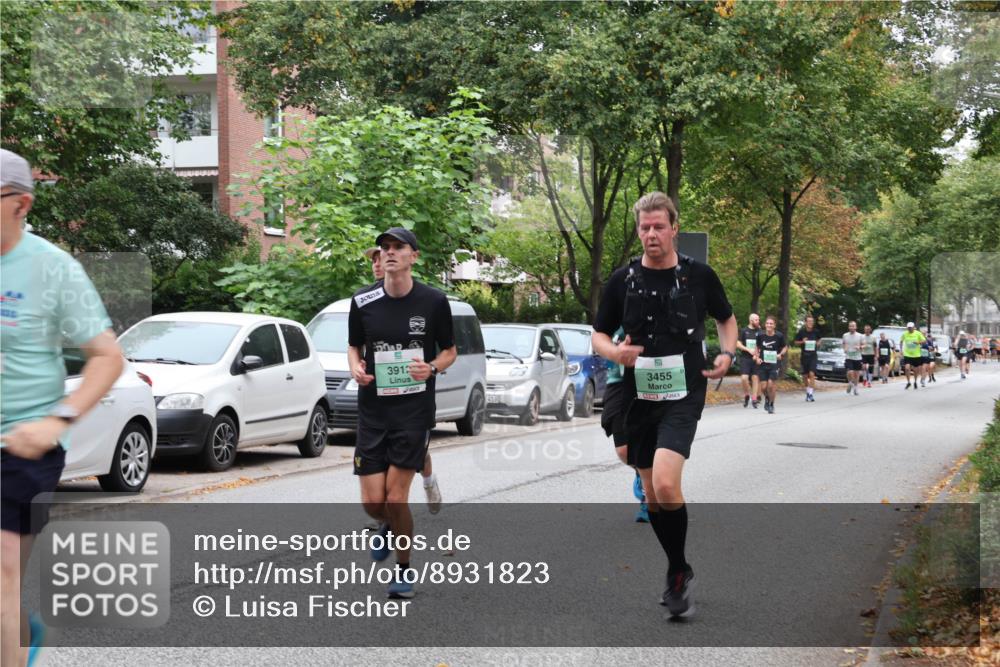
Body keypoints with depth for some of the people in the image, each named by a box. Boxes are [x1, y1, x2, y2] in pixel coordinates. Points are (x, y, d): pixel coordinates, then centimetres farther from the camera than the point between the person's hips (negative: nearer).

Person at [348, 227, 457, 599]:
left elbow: (450, 351, 7)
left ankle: (404, 570, 14)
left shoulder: (433, 302, -4)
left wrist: (432, 367, -14)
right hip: (373, 411, 2)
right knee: (372, 501, -1)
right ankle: (389, 527, 37)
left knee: (395, 494, -7)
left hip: (415, 410, -2)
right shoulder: (362, 302, 0)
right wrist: (355, 367, -7)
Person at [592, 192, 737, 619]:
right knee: (651, 494, 10)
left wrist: (727, 353, -3)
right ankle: (679, 573, 29)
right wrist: (614, 352, -13)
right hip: (639, 396, 4)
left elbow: (726, 318, 16)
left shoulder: (699, 275, -1)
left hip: (683, 395, -3)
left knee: (665, 484, -22)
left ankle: (678, 572, -2)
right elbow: (599, 334, 9)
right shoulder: (622, 280, 2)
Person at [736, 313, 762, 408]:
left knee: (755, 378, 1)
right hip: (745, 358, -2)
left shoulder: (759, 332, 7)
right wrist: (748, 350, -12)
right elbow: (738, 344, 0)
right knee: (744, 378, -13)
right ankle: (746, 395, 11)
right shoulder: (743, 331, 3)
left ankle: (754, 399, 7)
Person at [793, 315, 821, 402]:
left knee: (812, 374, -15)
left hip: (813, 355, -1)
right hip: (804, 355, 1)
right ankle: (807, 392, 27)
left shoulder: (816, 332, 0)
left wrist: (816, 343, -1)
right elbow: (796, 342, 6)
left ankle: (810, 393, -14)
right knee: (805, 375, 9)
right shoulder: (801, 332, -3)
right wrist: (802, 342, -12)